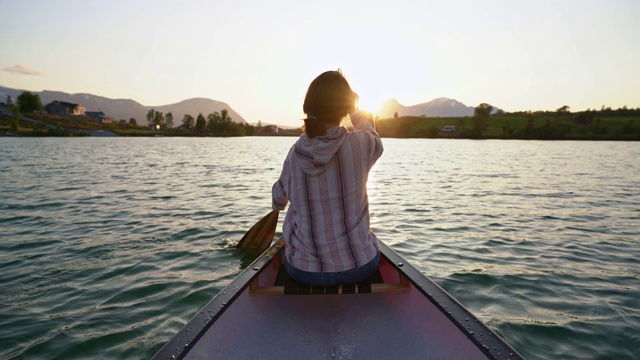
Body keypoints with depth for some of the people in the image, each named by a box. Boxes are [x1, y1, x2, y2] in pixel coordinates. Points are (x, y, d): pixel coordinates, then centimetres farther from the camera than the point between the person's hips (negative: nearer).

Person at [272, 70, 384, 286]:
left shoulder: (295, 153, -10)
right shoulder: (361, 143, -16)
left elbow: (279, 198, 9)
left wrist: (277, 206, 33)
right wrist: (357, 114, 27)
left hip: (304, 271, 1)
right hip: (359, 268, -1)